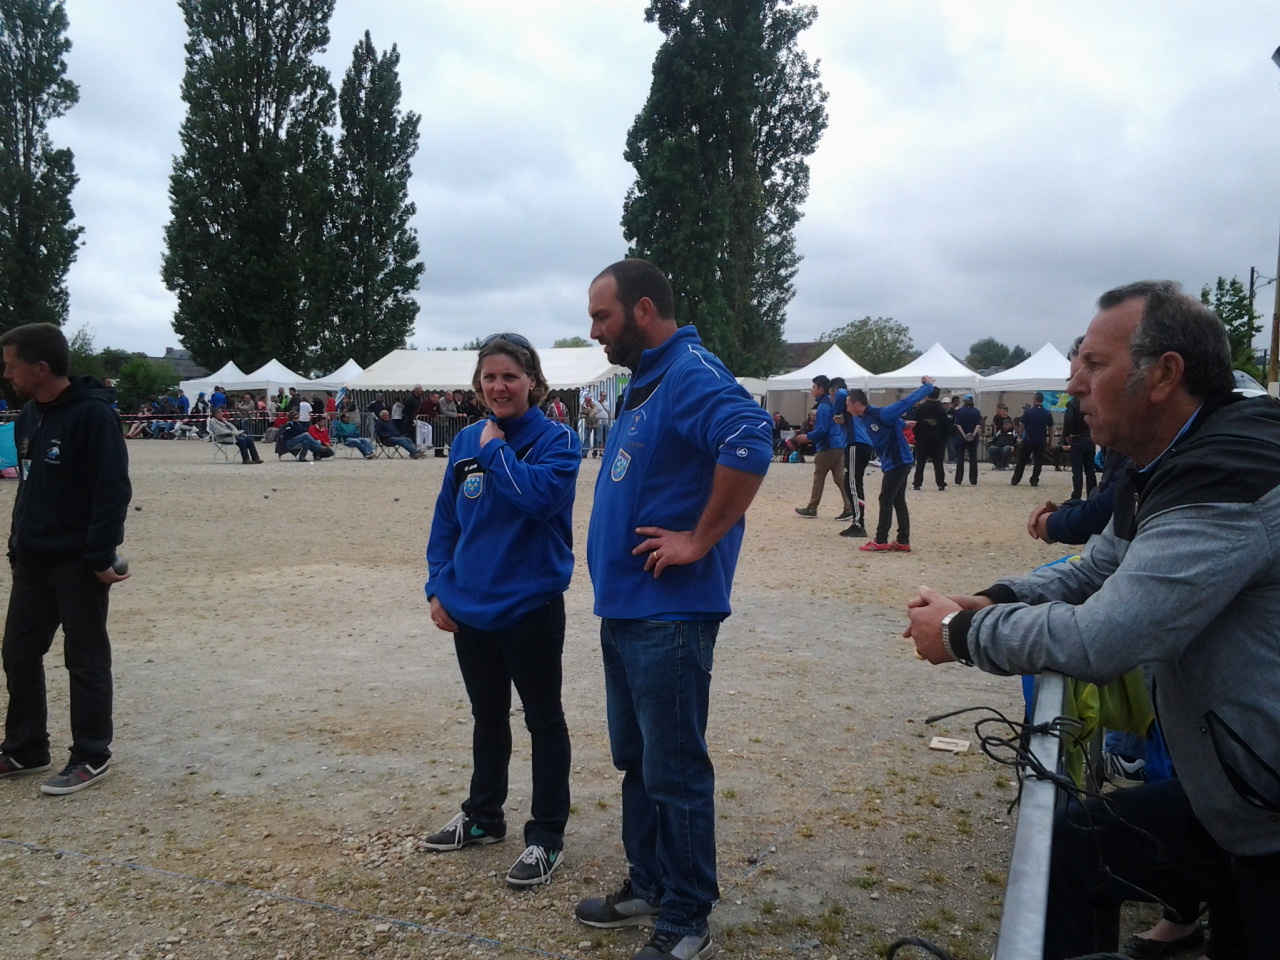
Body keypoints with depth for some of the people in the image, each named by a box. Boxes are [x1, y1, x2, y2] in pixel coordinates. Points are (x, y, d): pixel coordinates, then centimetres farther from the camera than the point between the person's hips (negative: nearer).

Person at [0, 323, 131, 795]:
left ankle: (91, 758, 15)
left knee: (86, 660, 2)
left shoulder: (92, 414, -17)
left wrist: (101, 557, -21)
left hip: (78, 563, -8)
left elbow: (113, 491, -20)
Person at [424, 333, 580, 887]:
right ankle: (483, 817, 37)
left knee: (543, 721, 7)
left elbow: (540, 495, -28)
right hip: (469, 609, 6)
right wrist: (438, 587, 5)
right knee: (487, 716, 20)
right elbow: (445, 520, 11)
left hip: (531, 608, -5)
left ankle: (546, 838, 18)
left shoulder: (556, 440, -9)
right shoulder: (466, 442, 6)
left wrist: (497, 448, -17)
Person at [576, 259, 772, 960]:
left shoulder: (690, 373, -15)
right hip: (624, 607, 10)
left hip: (667, 614, -10)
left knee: (674, 772, 2)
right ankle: (647, 887, 34)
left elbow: (749, 440, -34)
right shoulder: (644, 382, 15)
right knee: (636, 761, 19)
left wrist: (699, 541, -26)